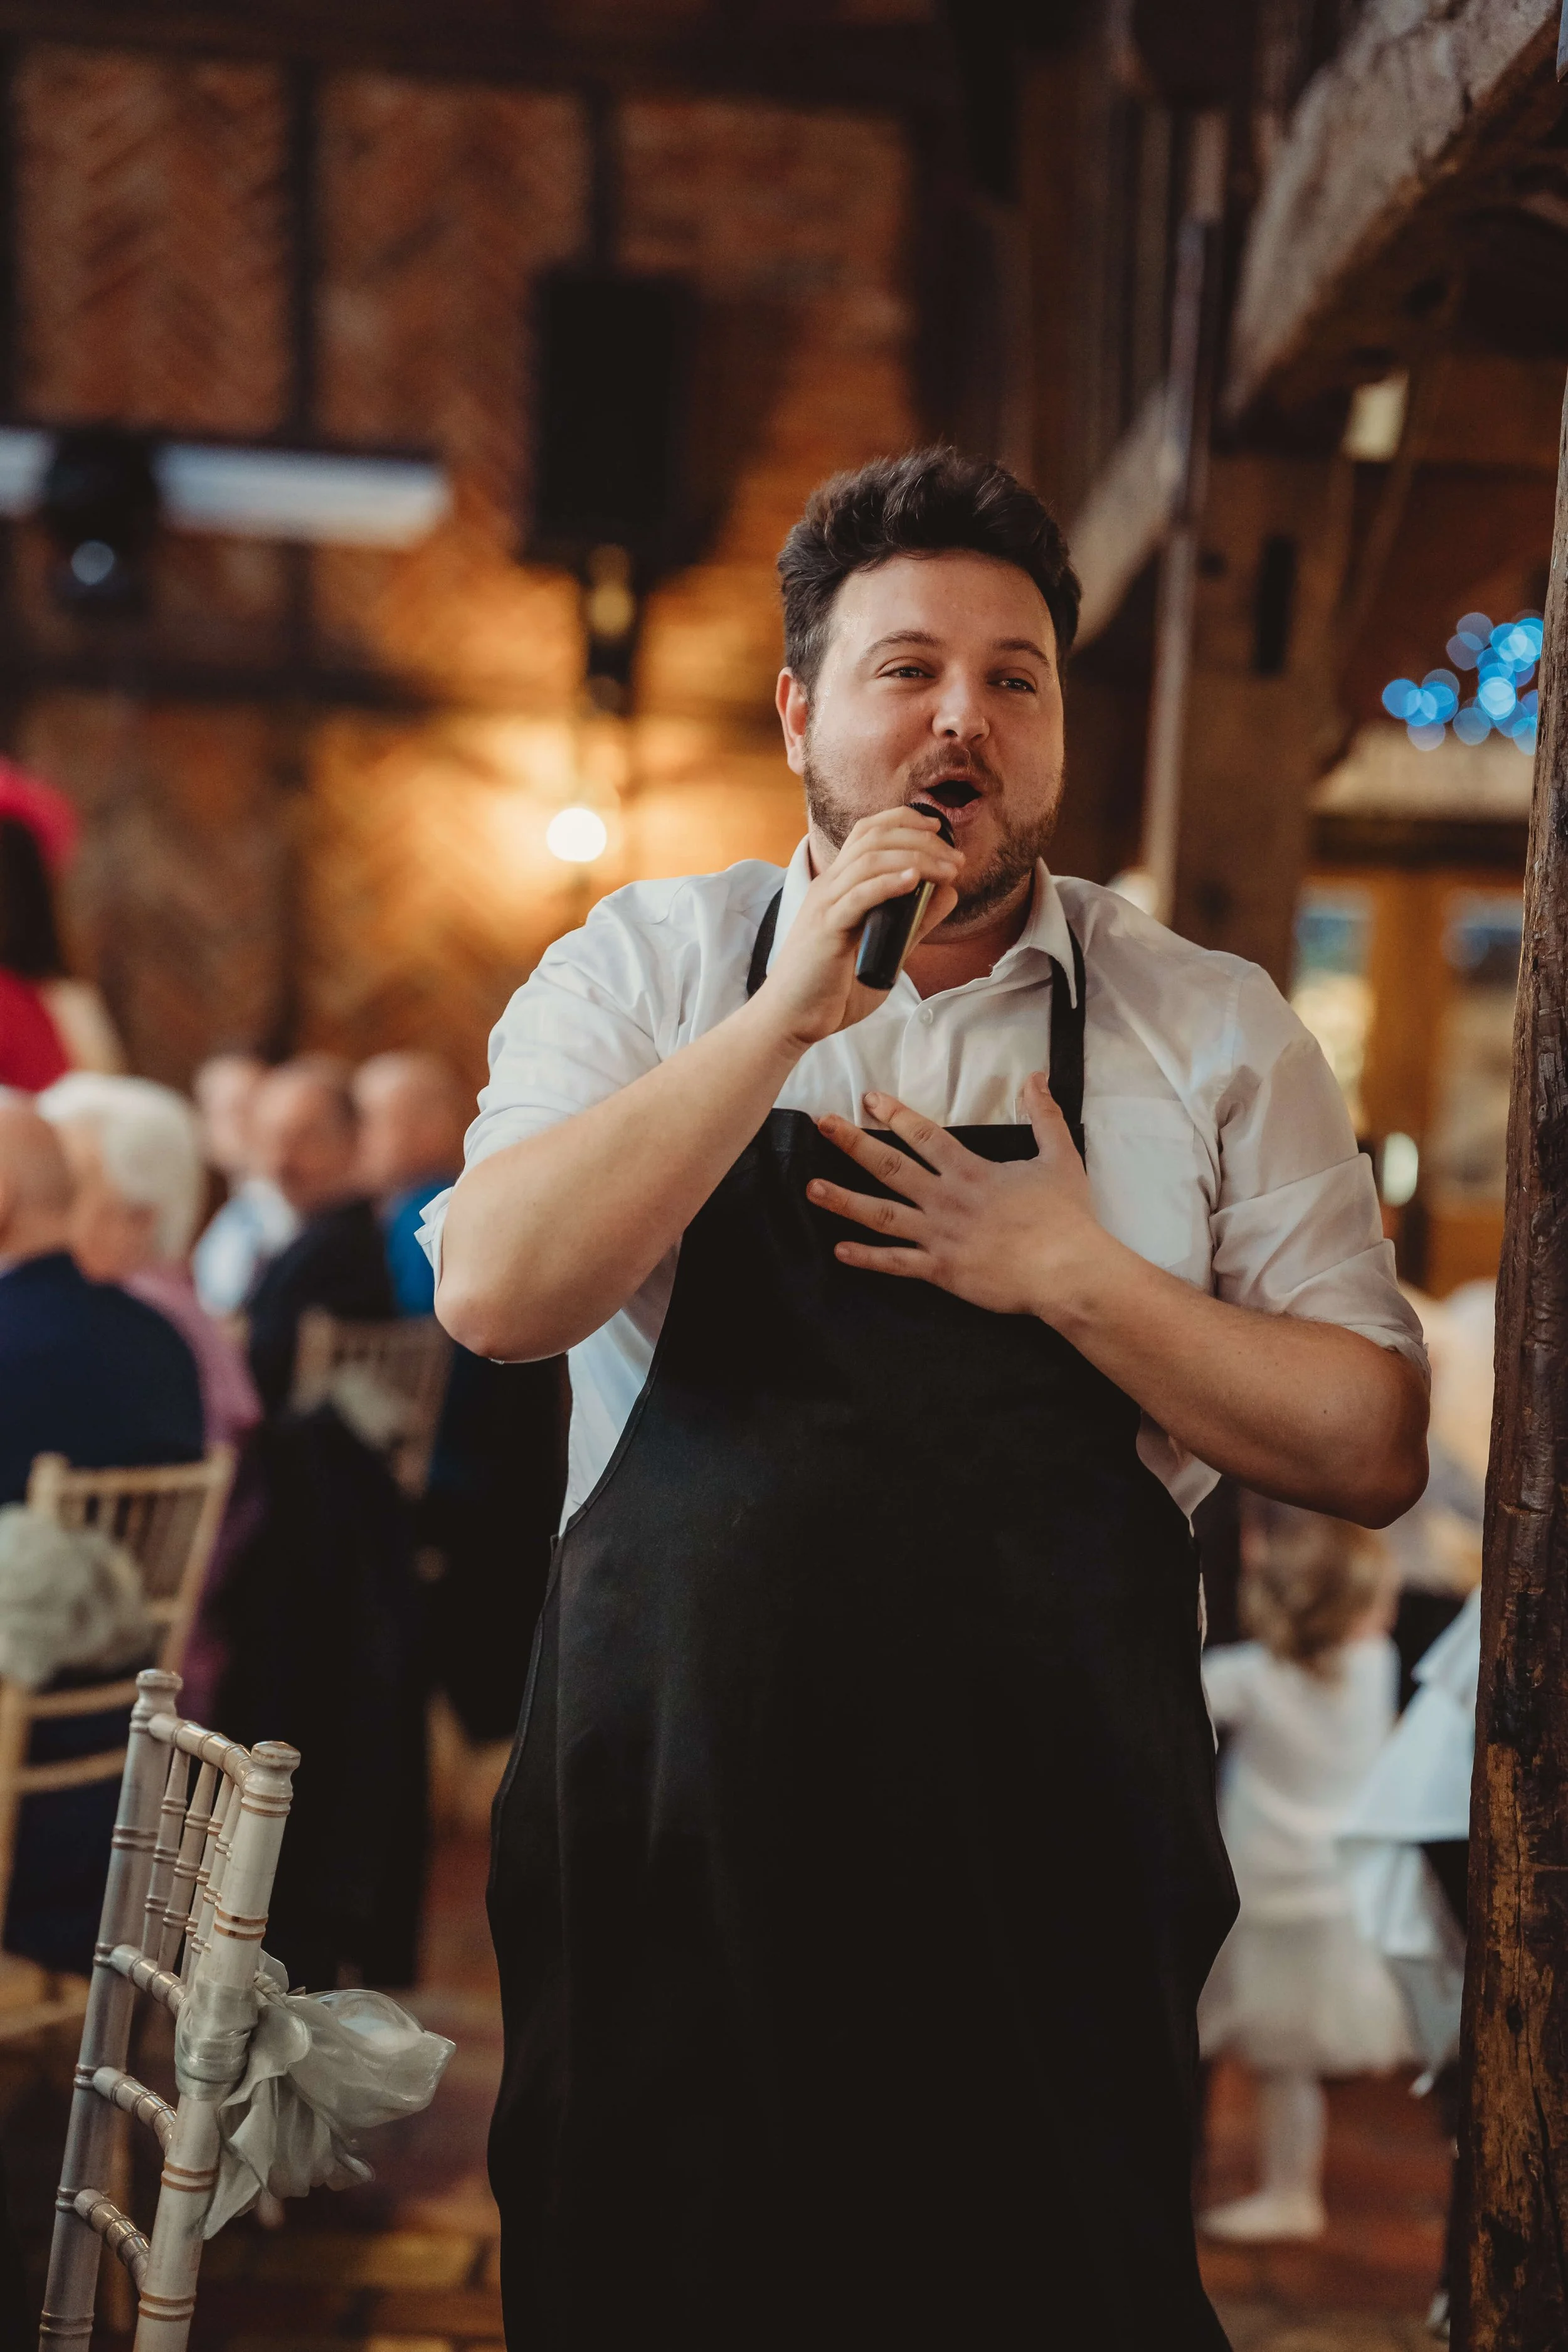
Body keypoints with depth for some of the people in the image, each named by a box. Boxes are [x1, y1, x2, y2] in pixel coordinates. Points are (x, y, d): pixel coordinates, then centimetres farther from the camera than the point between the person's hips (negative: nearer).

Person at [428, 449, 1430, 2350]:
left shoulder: (1215, 1029, 3)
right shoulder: (647, 967, 4)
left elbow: (1370, 1449, 1)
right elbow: (492, 1296, -12)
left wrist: (1075, 1273, -12)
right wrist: (793, 1011, -16)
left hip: (1056, 1874, 0)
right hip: (671, 1838, 0)